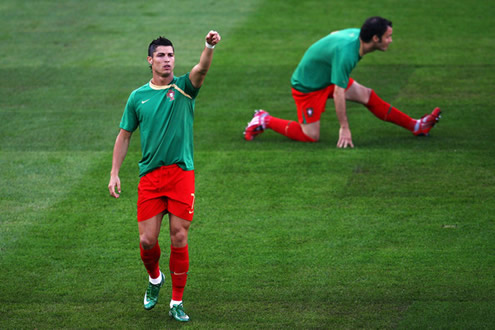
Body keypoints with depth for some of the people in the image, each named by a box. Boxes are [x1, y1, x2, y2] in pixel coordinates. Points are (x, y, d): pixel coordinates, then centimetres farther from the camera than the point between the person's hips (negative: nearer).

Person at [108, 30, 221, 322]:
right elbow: (124, 135, 16)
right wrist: (114, 173, 10)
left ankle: (177, 303, 8)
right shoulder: (138, 97, 9)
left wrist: (210, 47, -40)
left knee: (179, 239, -3)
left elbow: (201, 69, -19)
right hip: (150, 176, 2)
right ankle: (155, 279, 31)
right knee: (147, 240, -1)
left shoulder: (184, 88, 2)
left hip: (182, 173, -2)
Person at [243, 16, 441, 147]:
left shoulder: (356, 33, -11)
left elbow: (334, 34, 13)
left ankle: (415, 126, 7)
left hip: (326, 77, 9)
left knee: (367, 96, 2)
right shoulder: (346, 53, -38)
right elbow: (338, 94, -35)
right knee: (311, 137, -6)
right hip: (307, 86, -9)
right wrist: (344, 129, -30)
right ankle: (265, 121, 9)